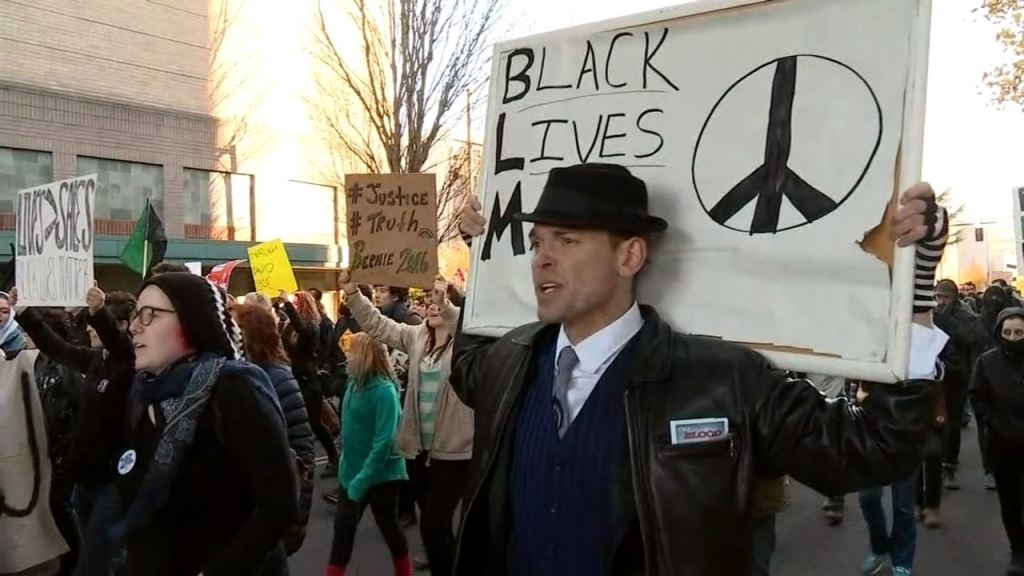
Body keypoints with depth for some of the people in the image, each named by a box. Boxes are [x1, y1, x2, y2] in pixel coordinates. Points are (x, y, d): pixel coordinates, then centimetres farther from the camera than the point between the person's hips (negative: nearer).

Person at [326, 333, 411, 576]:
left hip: (380, 474, -6)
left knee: (387, 525, 12)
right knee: (343, 526, 9)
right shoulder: (356, 383, -2)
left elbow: (383, 442, -25)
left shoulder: (384, 390, -23)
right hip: (352, 470, 6)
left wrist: (362, 481, -26)